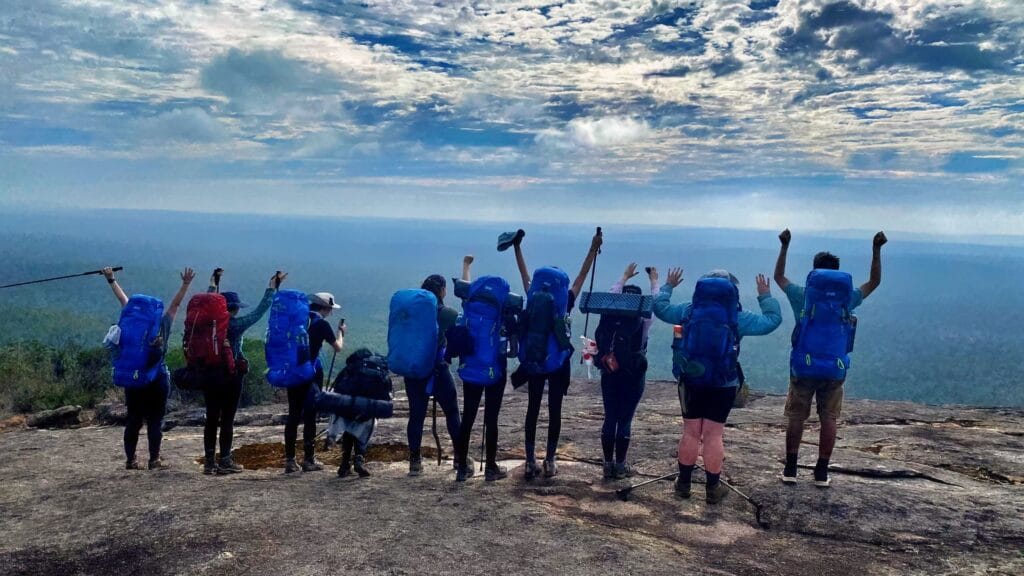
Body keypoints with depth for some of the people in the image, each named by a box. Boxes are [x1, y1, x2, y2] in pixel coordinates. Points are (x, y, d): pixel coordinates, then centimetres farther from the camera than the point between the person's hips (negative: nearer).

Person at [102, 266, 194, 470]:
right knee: (155, 420, 1)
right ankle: (154, 459, 2)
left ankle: (131, 459, 14)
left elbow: (124, 300, 8)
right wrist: (186, 284, 6)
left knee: (133, 420, 10)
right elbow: (175, 304, 2)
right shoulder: (163, 325, -4)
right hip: (158, 378, -3)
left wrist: (111, 280, 16)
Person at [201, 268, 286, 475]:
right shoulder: (236, 325, -12)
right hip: (231, 376, -5)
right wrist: (272, 287, 0)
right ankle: (224, 462, 4)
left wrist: (214, 282, 33)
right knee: (227, 420, 0)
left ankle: (209, 462, 14)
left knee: (211, 419, 10)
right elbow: (260, 311, -8)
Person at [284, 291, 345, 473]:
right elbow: (338, 347, 1)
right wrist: (341, 331, 16)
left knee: (293, 414, 7)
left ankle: (290, 460, 7)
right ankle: (309, 460, 3)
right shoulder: (322, 323, -6)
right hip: (311, 373, -5)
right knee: (310, 415, 0)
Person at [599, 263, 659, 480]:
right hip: (633, 374, -3)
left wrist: (625, 277, 27)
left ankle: (608, 464, 14)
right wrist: (654, 281, 23)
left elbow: (611, 295, 15)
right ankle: (620, 465, 10)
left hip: (610, 371, 3)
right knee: (625, 420, 3)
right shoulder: (643, 321, -9)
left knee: (609, 418, 8)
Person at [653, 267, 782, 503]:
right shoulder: (737, 317, -8)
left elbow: (659, 307, 9)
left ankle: (683, 483, 20)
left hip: (691, 382, 2)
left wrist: (668, 286, 24)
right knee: (713, 435, 4)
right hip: (723, 385, -2)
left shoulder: (689, 311, -3)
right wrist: (765, 296, 13)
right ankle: (713, 488, 13)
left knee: (690, 432, 10)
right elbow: (773, 319, 0)